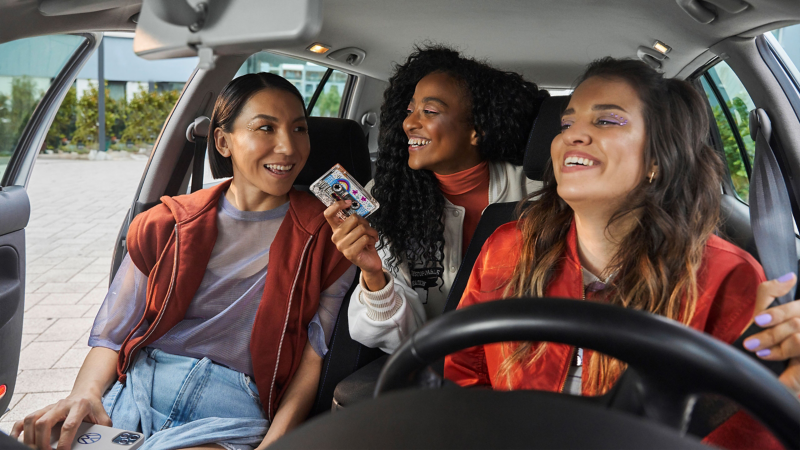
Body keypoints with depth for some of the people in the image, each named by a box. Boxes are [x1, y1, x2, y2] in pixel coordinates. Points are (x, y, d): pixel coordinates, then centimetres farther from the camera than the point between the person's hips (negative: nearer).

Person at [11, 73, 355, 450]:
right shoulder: (164, 224, 12)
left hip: (234, 405, -2)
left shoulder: (326, 238, 4)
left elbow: (314, 361, 0)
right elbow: (112, 335, 10)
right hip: (137, 386, 3)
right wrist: (85, 394, -12)